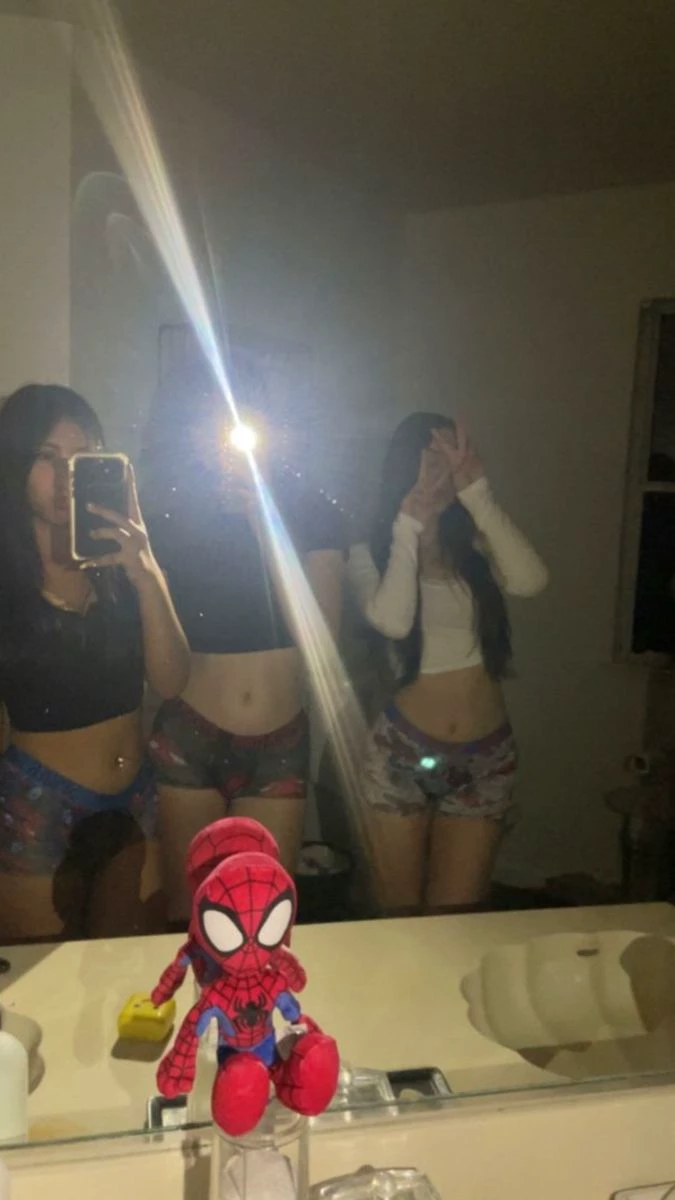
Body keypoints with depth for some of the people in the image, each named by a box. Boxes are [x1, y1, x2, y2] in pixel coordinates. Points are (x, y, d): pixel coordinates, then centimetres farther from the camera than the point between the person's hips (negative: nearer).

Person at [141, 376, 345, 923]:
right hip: (188, 740, 0)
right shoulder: (170, 516, -2)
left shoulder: (312, 513, 0)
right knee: (188, 913, 11)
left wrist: (264, 522, -15)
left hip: (280, 744, 1)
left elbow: (320, 640, -15)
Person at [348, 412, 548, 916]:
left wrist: (476, 491, -19)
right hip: (402, 752, -1)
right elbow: (393, 620, -23)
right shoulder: (371, 553, -4)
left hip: (487, 758, 2)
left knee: (456, 920, 10)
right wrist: (408, 523, -15)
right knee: (398, 915, 14)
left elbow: (530, 581, -20)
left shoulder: (478, 547, 2)